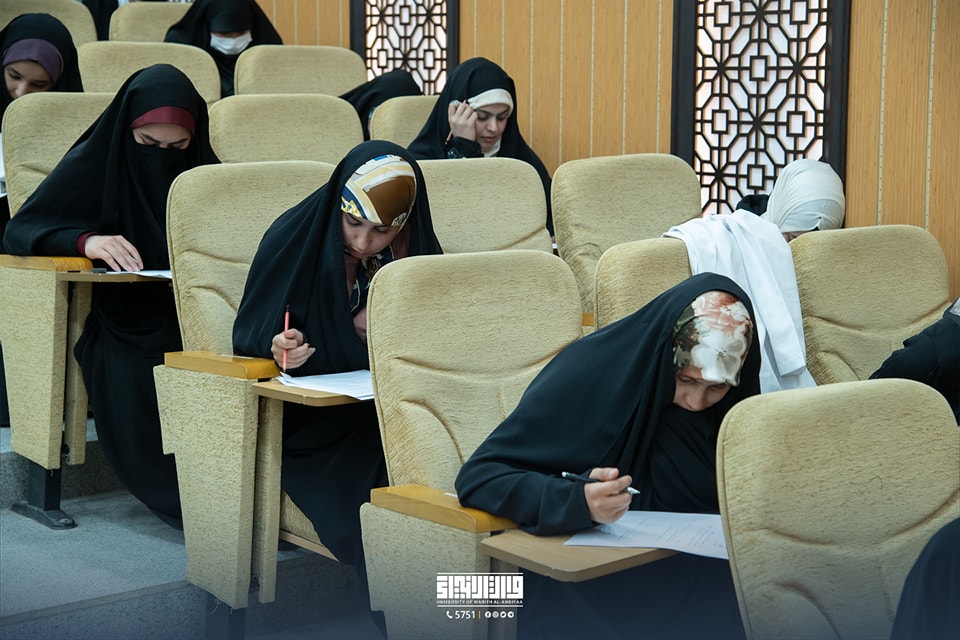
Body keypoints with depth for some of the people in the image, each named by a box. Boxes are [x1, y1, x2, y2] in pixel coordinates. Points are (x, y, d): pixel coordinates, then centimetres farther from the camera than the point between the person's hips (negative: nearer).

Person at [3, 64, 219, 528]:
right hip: (118, 325, -2)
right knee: (137, 379, -35)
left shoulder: (203, 172, 8)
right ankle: (183, 500, -26)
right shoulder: (93, 164, 0)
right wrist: (86, 240, -22)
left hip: (190, 316, 2)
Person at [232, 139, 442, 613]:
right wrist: (278, 346, -22)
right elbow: (248, 334, 0)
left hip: (389, 412, 3)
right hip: (308, 422, -2)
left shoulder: (418, 254, 1)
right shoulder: (295, 237, -7)